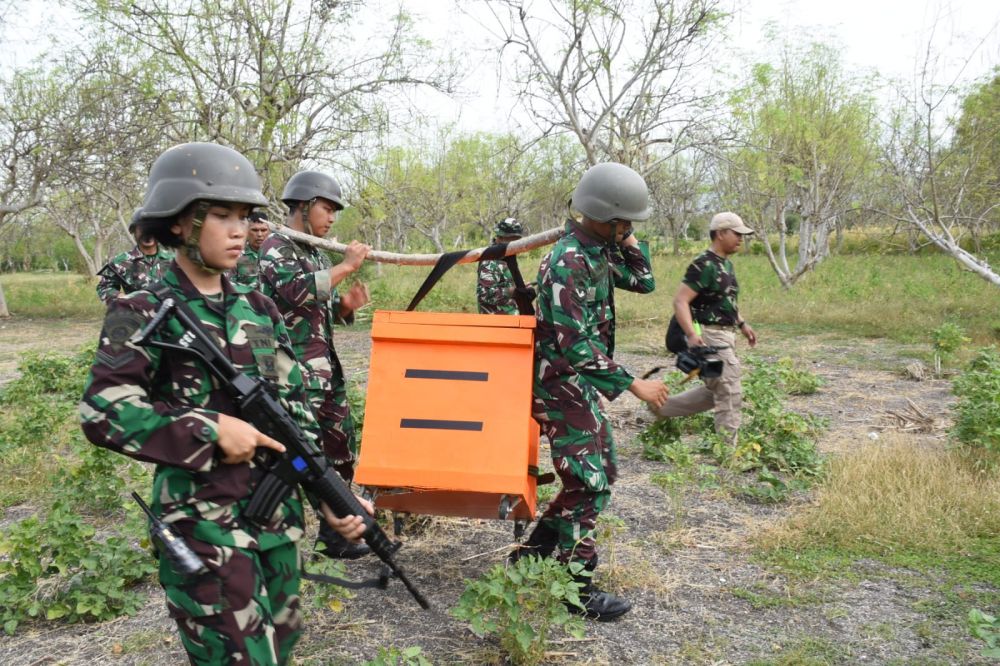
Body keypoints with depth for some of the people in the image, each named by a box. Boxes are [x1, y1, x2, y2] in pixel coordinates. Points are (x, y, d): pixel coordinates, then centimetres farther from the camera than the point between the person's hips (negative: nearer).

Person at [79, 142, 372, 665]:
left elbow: (295, 410, 6)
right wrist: (210, 429, -19)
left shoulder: (259, 309, 7)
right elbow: (102, 413, -17)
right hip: (203, 524, -5)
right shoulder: (143, 313, -7)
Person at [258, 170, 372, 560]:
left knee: (342, 445, 13)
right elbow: (298, 291, -26)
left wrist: (346, 305, -1)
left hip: (326, 367, 9)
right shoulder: (276, 248, -8)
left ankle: (335, 531, 25)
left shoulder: (317, 254, 18)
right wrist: (347, 266, -19)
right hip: (295, 370, -9)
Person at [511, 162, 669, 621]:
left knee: (601, 472, 17)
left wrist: (627, 239, 4)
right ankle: (575, 588, 8)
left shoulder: (600, 252, 8)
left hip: (582, 384, 10)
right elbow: (575, 344, -27)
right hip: (560, 383, -10)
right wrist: (633, 385, -24)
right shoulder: (569, 262, -22)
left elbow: (643, 282, 18)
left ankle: (533, 553, 27)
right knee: (588, 483, -5)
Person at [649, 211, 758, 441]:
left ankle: (662, 407, 27)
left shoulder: (726, 264, 13)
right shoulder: (703, 265, -17)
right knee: (730, 395, -4)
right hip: (709, 337, -10)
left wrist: (742, 324, 21)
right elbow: (680, 301, -23)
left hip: (725, 336, 10)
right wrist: (691, 334, -34)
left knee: (715, 392, 18)